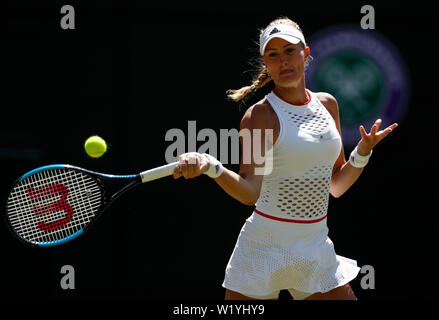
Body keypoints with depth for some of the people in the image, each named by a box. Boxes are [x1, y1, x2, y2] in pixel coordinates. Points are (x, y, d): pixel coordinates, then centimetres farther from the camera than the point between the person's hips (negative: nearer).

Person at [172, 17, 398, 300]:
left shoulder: (327, 104, 9)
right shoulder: (260, 114, -8)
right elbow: (250, 192, -21)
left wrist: (363, 152, 2)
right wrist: (211, 167, -37)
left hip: (317, 250, 5)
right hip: (265, 249, -5)